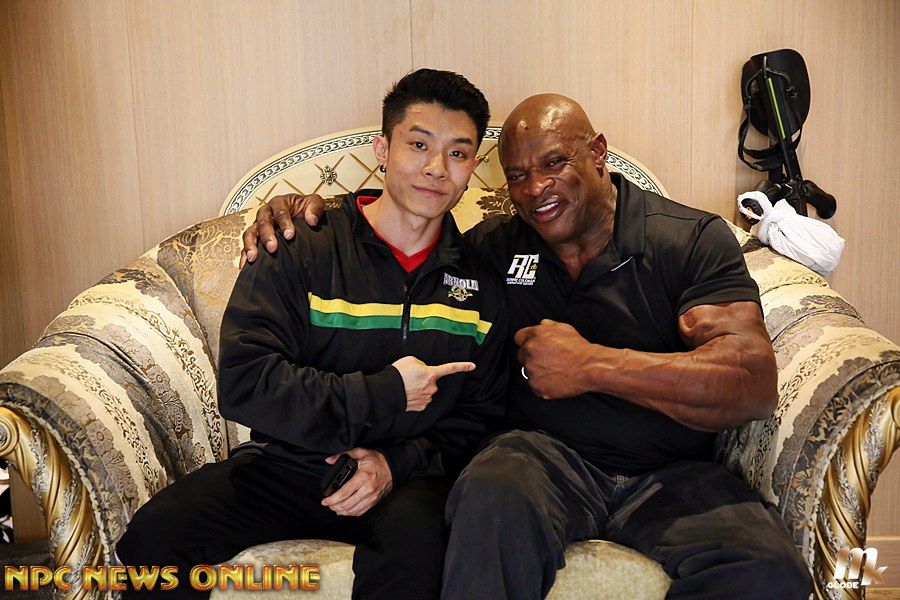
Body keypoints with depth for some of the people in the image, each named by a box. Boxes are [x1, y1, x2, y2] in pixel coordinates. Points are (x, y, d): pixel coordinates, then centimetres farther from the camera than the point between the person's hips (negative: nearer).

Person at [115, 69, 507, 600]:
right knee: (154, 534, -21)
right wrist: (384, 393, -15)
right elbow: (244, 381, -14)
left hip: (408, 475, 1)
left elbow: (477, 417, 9)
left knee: (418, 538, -34)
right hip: (287, 461, 0)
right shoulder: (302, 250, -4)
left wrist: (398, 462, -9)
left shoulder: (481, 280, 5)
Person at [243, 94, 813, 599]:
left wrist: (591, 365, -15)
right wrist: (314, 210, 4)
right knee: (492, 492, -35)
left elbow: (755, 385, -10)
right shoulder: (494, 246, 10)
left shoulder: (693, 238, 1)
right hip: (546, 453, 1)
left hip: (672, 475, 0)